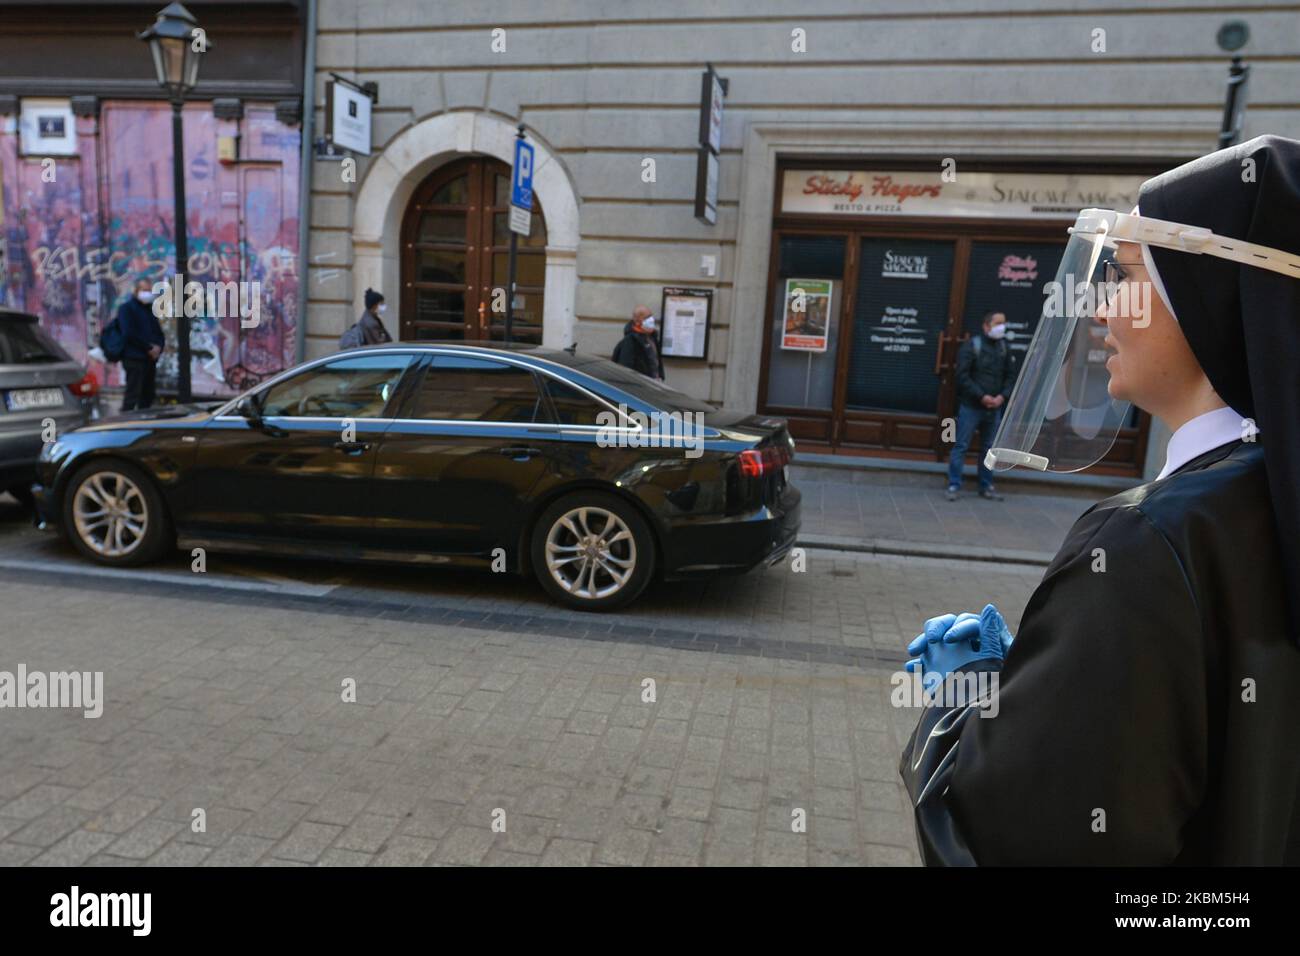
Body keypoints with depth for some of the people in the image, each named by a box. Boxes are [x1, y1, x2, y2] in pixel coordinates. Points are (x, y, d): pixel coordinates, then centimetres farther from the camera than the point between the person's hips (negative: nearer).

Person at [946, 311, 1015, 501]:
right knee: (961, 446, -3)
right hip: (971, 406, -5)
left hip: (995, 408, 5)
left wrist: (1003, 396, -6)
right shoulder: (971, 345, -6)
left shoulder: (1004, 347, 9)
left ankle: (986, 487, 20)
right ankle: (954, 486, 2)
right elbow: (963, 376, -12)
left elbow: (1011, 376, 12)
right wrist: (981, 396, -17)